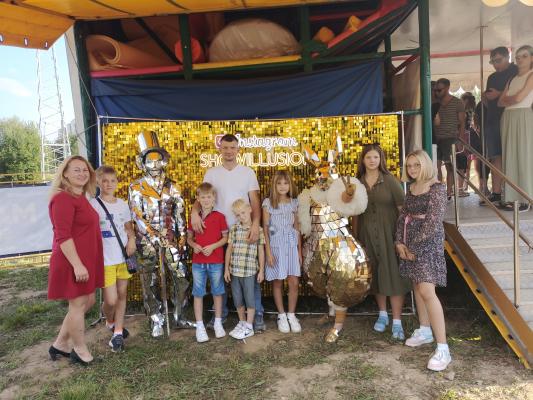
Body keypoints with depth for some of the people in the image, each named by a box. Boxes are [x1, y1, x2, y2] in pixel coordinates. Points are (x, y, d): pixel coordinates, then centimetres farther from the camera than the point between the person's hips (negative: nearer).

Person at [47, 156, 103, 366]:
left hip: (86, 260, 10)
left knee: (88, 301, 17)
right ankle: (80, 350, 21)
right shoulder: (63, 198, -17)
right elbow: (62, 236, -23)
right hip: (72, 262, -10)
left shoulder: (81, 198, 14)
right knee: (78, 304, 3)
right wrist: (77, 264, -26)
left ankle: (60, 344, 31)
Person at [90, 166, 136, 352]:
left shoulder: (123, 204, 7)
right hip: (105, 259, -5)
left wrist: (131, 240, -3)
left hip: (123, 257, 5)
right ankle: (110, 322, 29)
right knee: (111, 300, -4)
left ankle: (118, 333, 24)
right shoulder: (93, 205, -7)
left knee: (122, 294, 11)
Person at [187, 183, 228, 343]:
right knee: (198, 294, 6)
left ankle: (218, 323, 24)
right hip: (198, 262, 2)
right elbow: (189, 238, 12)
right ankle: (200, 326, 16)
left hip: (216, 261, -2)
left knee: (217, 292, 10)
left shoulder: (219, 217, -4)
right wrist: (194, 245, -9)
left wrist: (213, 246, -15)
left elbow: (225, 237, -1)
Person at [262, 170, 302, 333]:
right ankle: (281, 315, 22)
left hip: (291, 247, 3)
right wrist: (268, 251, -10)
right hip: (276, 247, -2)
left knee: (294, 283, 0)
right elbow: (265, 228, -5)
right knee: (277, 282, 7)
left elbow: (297, 228, 9)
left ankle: (292, 315, 18)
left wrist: (300, 251, 7)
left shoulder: (294, 203, 5)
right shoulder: (268, 203, -5)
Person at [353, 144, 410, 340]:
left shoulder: (390, 180, -5)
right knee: (375, 275, 12)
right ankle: (382, 314, 29)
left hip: (389, 233, -3)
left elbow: (403, 208, -6)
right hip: (367, 235, 3)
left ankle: (397, 322, 4)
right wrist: (355, 237, 7)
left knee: (394, 275, -2)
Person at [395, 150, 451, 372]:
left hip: (428, 242, -8)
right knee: (417, 286, 14)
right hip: (409, 242, 8)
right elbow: (403, 215, 13)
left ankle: (442, 348, -11)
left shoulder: (437, 188, -11)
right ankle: (424, 331, 30)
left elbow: (433, 222, -16)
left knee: (427, 291, -15)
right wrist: (399, 241, 0)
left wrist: (414, 246, -14)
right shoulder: (411, 188, 12)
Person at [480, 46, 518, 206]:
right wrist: (485, 98, 4)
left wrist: (499, 94, -11)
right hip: (492, 121, 6)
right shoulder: (492, 77, 22)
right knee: (496, 157, 3)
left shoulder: (516, 72, 3)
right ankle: (496, 193, 4)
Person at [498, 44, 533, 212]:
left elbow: (519, 98, -12)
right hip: (508, 118, 7)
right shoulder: (512, 79, 18)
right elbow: (500, 102, 10)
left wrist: (507, 99, 6)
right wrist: (512, 100, -6)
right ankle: (513, 197, 5)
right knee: (510, 157, 3)